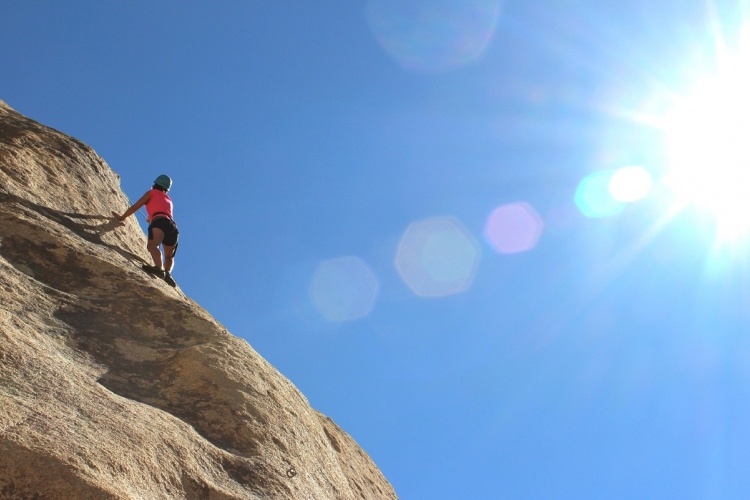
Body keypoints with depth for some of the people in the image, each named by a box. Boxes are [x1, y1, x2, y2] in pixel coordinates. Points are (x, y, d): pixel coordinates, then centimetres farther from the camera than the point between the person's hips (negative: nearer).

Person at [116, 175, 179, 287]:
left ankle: (159, 268, -58)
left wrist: (122, 217, 32)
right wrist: (150, 219, 75)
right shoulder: (168, 200, 39)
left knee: (152, 245, -30)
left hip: (160, 221, -6)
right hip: (173, 226, 6)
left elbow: (135, 207, 20)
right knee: (169, 256, 21)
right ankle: (167, 273, -8)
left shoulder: (152, 192, 24)